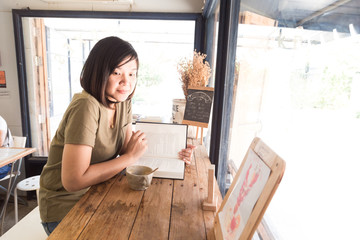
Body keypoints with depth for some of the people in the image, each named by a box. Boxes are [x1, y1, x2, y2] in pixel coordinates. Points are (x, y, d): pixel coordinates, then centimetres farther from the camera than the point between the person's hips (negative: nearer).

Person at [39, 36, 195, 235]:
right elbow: (73, 180, -30)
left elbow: (125, 149, -1)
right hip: (65, 208, -6)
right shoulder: (86, 107, -28)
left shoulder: (123, 102, -4)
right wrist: (131, 157, -25)